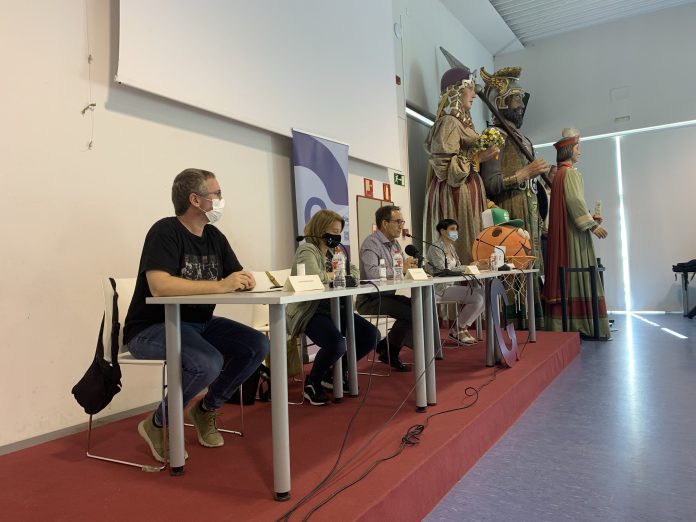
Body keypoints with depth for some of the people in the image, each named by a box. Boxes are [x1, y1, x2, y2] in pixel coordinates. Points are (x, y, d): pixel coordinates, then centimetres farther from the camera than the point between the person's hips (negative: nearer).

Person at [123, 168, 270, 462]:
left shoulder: (215, 237, 7)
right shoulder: (165, 232, -17)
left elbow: (238, 277, 6)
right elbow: (159, 286, -31)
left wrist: (246, 281, -19)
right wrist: (219, 285, -32)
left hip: (199, 324, 8)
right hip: (154, 328, -7)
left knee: (257, 345, -10)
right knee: (208, 362, -33)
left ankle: (206, 409, 11)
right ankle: (157, 424, -4)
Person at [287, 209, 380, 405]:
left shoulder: (333, 251, 17)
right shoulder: (307, 250, -10)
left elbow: (355, 273, 10)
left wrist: (333, 275, -9)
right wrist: (337, 274, -9)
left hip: (333, 309, 9)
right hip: (310, 313, -9)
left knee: (371, 335, -4)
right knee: (336, 344, -33)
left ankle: (333, 374, 14)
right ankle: (312, 382, -2)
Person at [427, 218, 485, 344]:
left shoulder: (451, 247, 16)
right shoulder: (435, 248, -12)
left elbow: (458, 266, 15)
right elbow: (442, 271, -21)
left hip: (453, 285, 9)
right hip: (441, 288, -9)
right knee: (477, 299, -21)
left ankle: (463, 328, 4)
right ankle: (457, 331, -3)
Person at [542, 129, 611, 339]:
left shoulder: (558, 173, 19)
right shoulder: (570, 172, -9)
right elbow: (575, 201, -20)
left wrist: (590, 217, 17)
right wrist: (591, 224, -17)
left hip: (562, 230, 9)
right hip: (573, 232, -9)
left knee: (565, 272, 7)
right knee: (579, 272, -7)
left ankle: (562, 324, 8)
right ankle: (581, 323, -4)